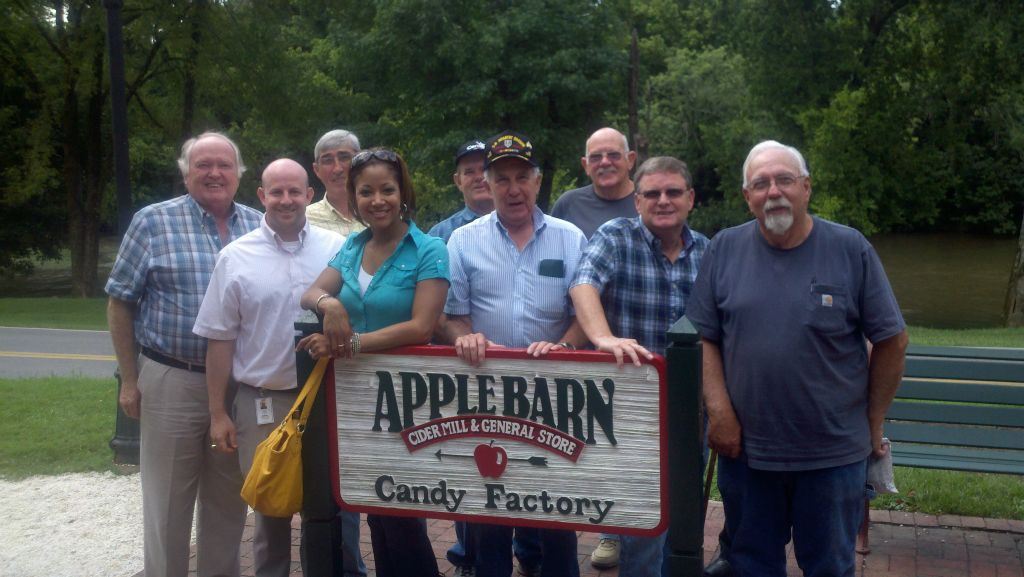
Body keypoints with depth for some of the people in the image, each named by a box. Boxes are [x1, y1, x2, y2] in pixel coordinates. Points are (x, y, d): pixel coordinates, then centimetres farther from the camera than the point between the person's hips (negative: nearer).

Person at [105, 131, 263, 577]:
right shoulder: (153, 222, -3)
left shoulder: (260, 227, 5)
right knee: (168, 503, 7)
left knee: (229, 502, 15)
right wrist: (129, 380, -3)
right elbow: (120, 302, 0)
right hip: (172, 382, -3)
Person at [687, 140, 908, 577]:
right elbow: (704, 338, 1)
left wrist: (873, 419, 2)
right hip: (744, 447, 2)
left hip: (833, 454, -1)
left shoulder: (851, 249, -5)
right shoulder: (724, 249, 0)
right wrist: (719, 413, -8)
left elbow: (891, 340, 0)